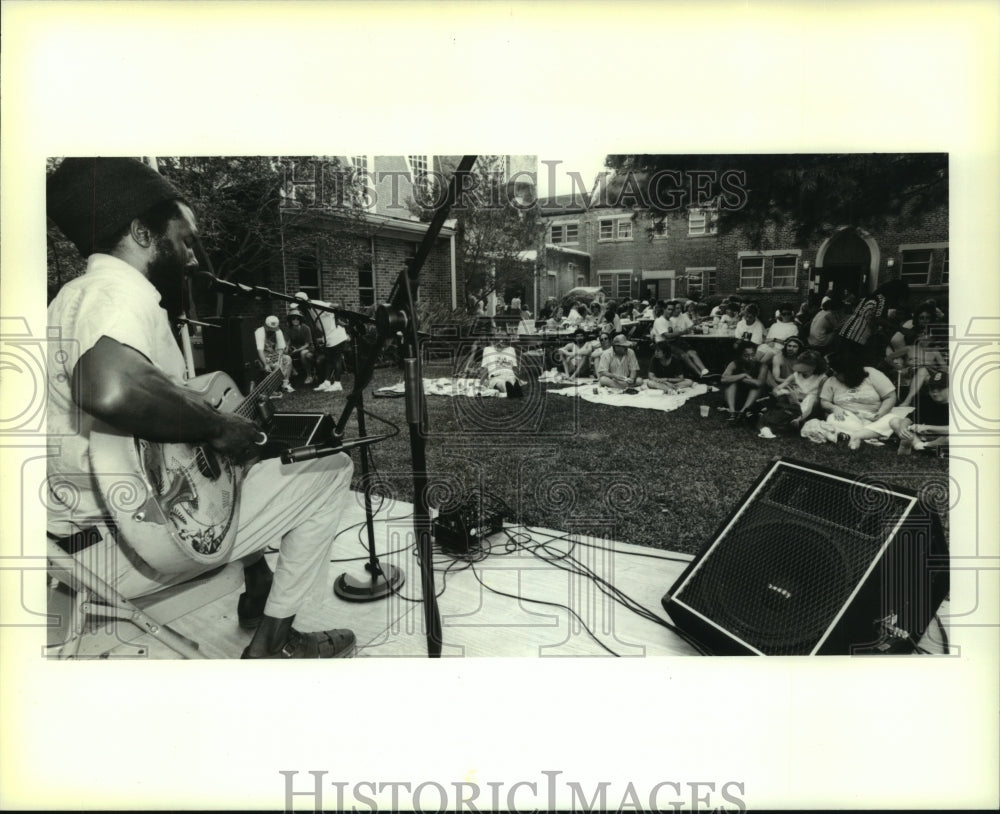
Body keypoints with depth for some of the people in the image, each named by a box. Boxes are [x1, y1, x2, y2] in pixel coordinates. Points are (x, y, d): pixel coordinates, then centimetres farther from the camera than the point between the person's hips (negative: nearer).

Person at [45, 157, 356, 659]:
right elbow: (112, 390, -40)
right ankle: (270, 645, 5)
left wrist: (217, 425, 16)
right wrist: (217, 427, -23)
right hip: (121, 546, -10)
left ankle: (259, 592, 28)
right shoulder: (119, 290, -18)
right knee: (331, 471, -6)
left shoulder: (79, 294, 15)